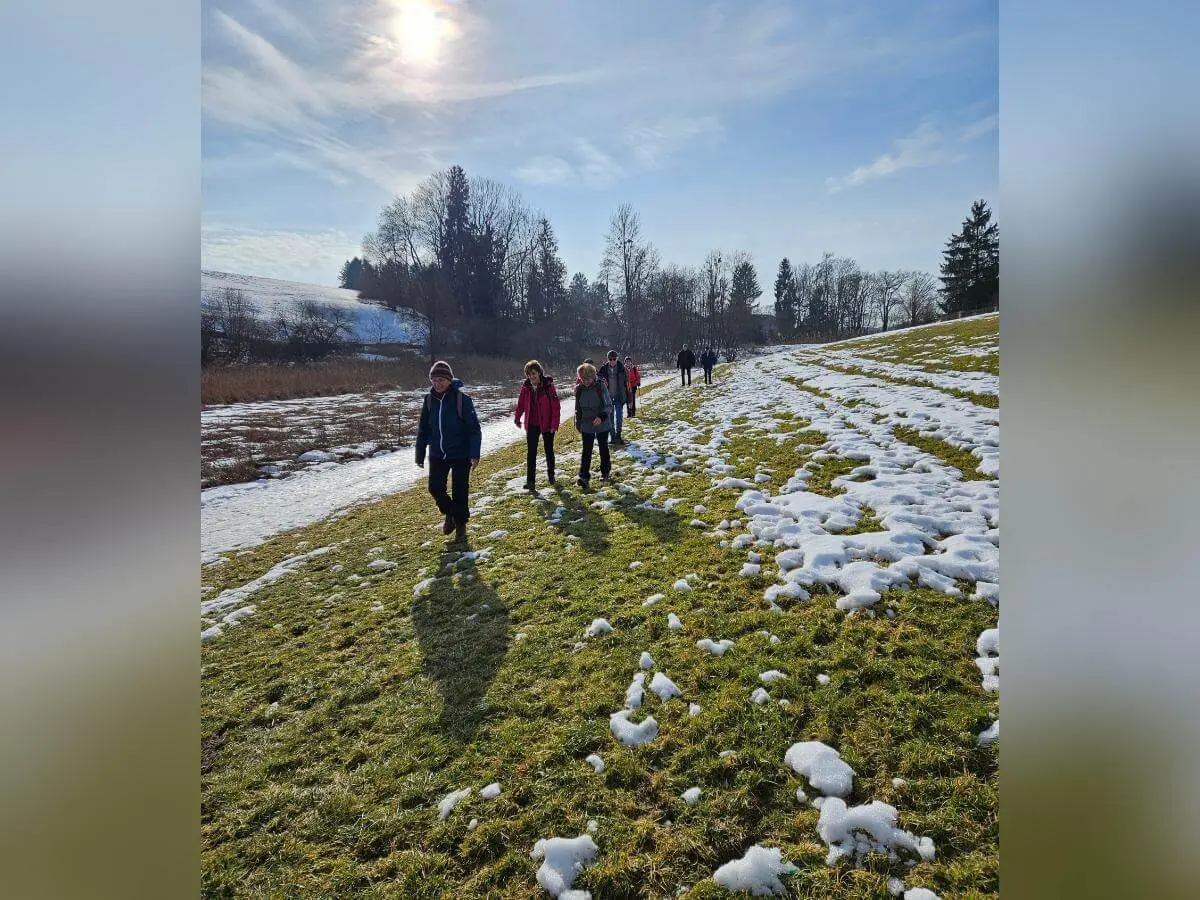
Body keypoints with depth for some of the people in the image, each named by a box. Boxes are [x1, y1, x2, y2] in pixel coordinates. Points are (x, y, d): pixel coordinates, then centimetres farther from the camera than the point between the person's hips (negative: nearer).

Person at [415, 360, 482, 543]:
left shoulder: (461, 399, -14)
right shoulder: (429, 400, 0)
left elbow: (474, 428, -13)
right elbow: (423, 429, 8)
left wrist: (474, 454, -18)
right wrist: (420, 454, 9)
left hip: (461, 455, -4)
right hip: (437, 455, 4)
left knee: (460, 491, 4)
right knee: (435, 488, 1)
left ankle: (461, 524, 24)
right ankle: (449, 514, 29)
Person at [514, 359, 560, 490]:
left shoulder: (548, 385, -14)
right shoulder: (526, 387, -4)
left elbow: (555, 405, -14)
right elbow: (521, 404, 10)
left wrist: (554, 424, -16)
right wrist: (518, 419, 21)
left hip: (547, 424, -2)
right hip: (532, 425, 2)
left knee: (549, 450, 15)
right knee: (531, 452, -3)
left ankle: (551, 475, 34)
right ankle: (530, 481, -1)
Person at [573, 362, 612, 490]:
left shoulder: (601, 386, -13)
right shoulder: (579, 389, -2)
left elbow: (609, 405, -12)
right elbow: (578, 408, 11)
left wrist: (601, 417, -27)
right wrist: (578, 423, 14)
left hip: (602, 424, -2)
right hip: (586, 426, 2)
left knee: (603, 448, 14)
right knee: (586, 451, -4)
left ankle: (606, 472, 31)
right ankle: (583, 477, -6)